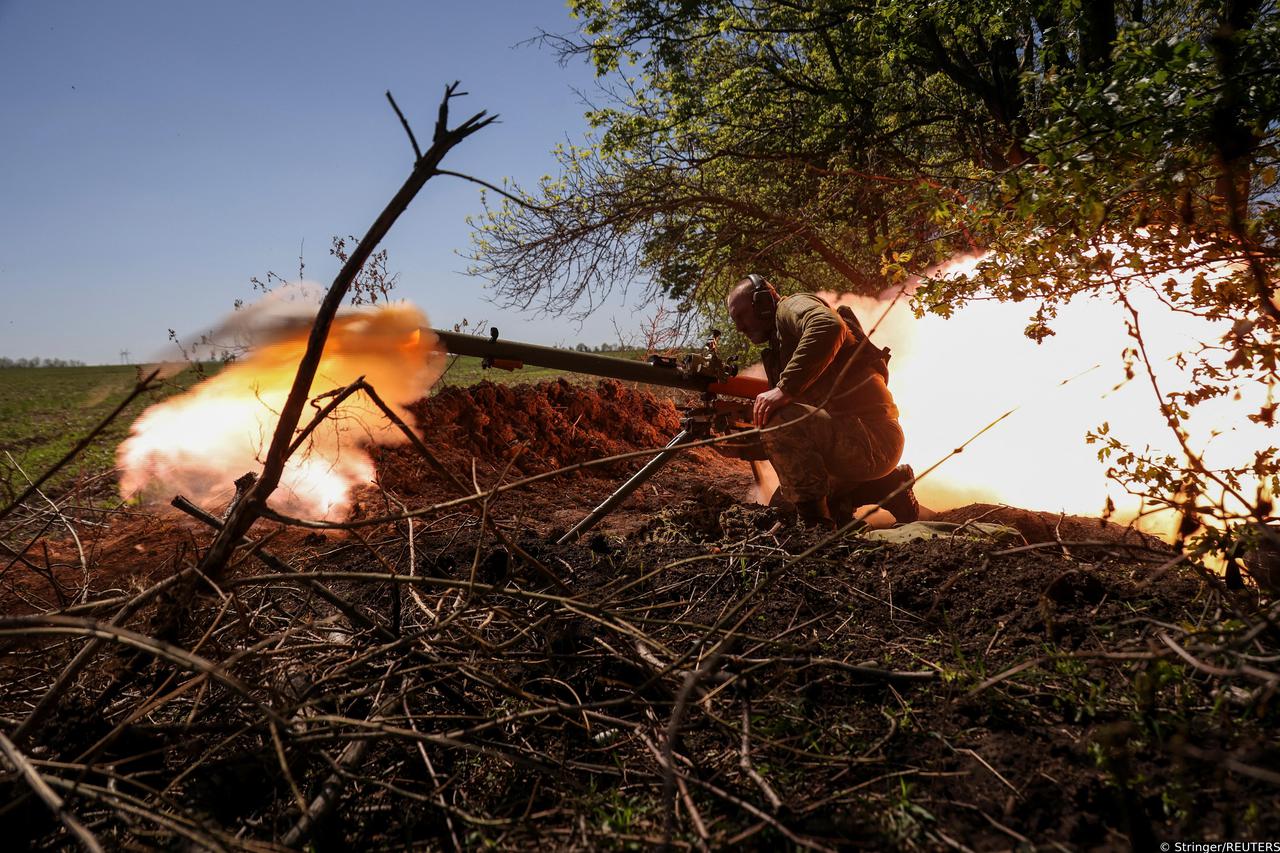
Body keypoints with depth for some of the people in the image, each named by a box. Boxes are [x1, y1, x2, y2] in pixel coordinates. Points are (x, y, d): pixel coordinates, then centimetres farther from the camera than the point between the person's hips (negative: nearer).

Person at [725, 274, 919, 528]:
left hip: (872, 436, -10)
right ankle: (888, 486, 18)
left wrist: (784, 388, -32)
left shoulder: (791, 306, -4)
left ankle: (814, 524, -21)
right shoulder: (778, 347, 23)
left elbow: (829, 326, -29)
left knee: (780, 422, -30)